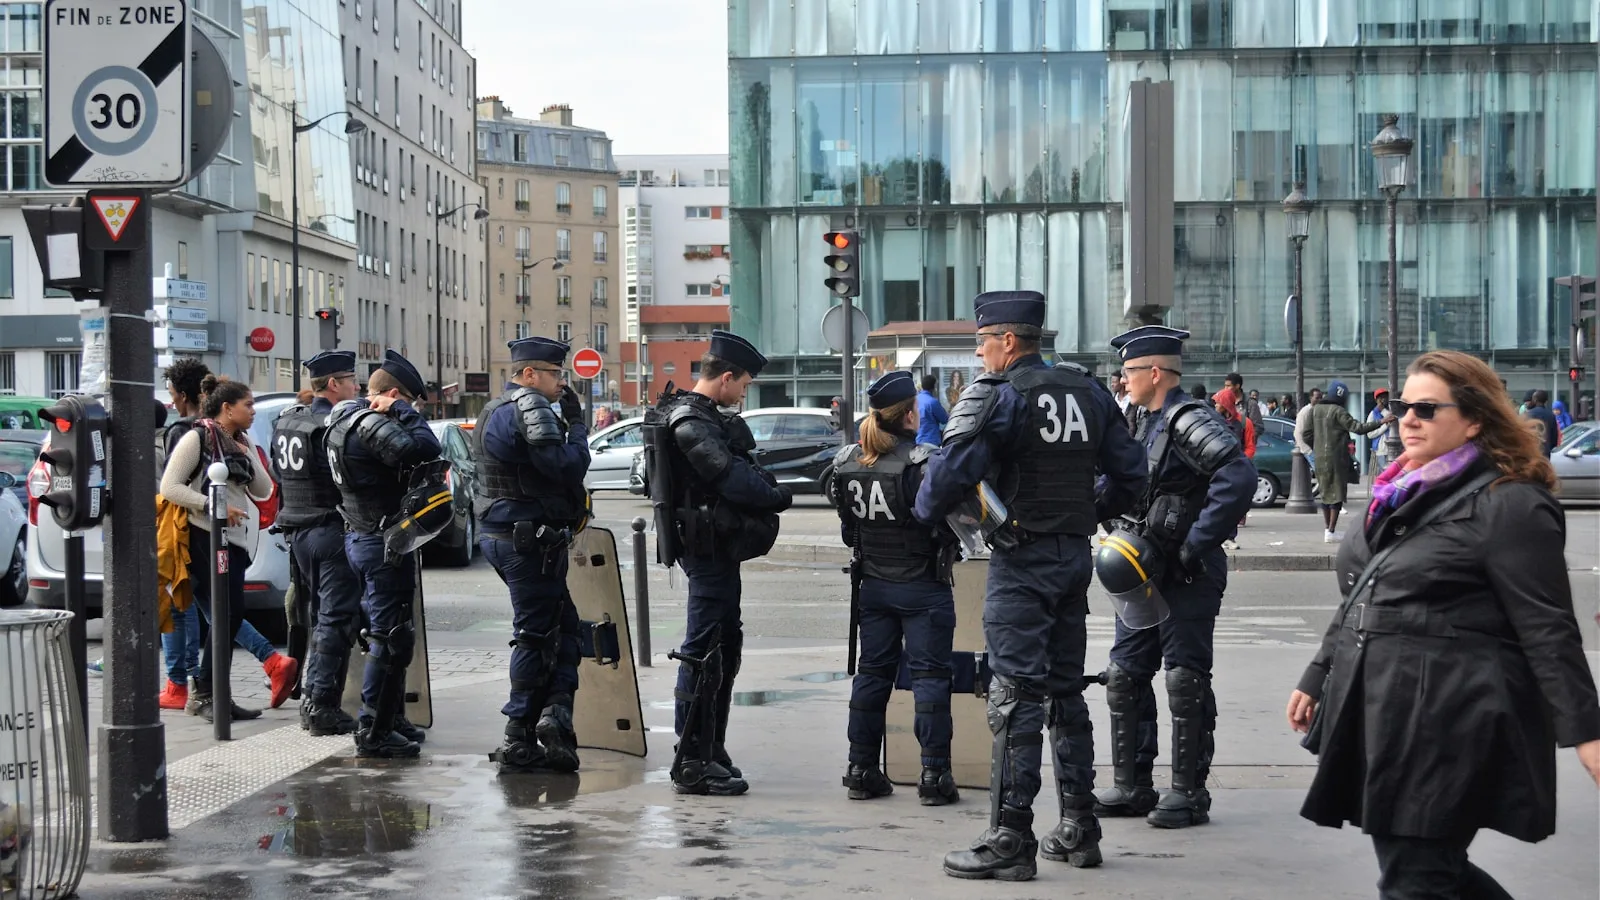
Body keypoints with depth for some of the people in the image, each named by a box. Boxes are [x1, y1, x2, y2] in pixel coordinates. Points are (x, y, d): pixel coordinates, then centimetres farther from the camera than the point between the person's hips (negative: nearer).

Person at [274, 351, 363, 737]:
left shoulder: (285, 421, 10)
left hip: (299, 530, 9)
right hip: (332, 530, -9)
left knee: (320, 616, 17)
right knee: (337, 619, -4)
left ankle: (312, 701, 18)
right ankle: (323, 707, -5)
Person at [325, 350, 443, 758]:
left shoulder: (343, 419, 11)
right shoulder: (370, 425, -21)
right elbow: (424, 448, -32)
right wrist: (403, 413, -18)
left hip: (360, 537, 11)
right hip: (384, 543, -11)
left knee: (384, 631, 19)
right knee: (391, 637, -5)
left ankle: (390, 719, 29)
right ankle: (374, 732, -2)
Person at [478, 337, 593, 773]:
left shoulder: (494, 410, 19)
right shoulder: (531, 408, -15)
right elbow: (568, 467, -21)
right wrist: (576, 423, -7)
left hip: (499, 533, 10)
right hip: (529, 538, -10)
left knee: (561, 624, 13)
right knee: (537, 634, -4)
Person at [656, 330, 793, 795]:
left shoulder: (703, 417, 17)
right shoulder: (691, 423, -17)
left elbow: (736, 469, 14)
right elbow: (732, 479, -24)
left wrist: (765, 488, -2)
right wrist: (779, 496, -11)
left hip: (716, 549, 11)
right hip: (709, 549, -11)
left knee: (724, 646, 18)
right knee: (704, 652, -8)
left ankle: (710, 752, 27)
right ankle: (692, 764, -4)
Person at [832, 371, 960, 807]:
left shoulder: (847, 462, 1)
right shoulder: (924, 463, -18)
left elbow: (846, 526, 9)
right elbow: (948, 522, -16)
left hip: (873, 584, 6)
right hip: (923, 586, -6)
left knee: (872, 673, 13)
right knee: (930, 676, 1)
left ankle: (861, 771, 16)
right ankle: (934, 775, 1)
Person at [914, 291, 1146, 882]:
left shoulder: (998, 395, -12)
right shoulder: (1088, 391, 10)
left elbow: (952, 470, -19)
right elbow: (1128, 468, 13)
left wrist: (926, 515, 0)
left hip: (1022, 558, -7)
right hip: (1075, 555, 7)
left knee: (1015, 696, -6)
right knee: (1065, 691, 15)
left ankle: (1010, 842, -7)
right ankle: (1079, 830, 20)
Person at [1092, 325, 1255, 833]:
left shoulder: (1189, 422, -15)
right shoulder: (1151, 424, 15)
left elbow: (1238, 477, -29)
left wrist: (1195, 545, -25)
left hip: (1187, 579, -10)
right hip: (1144, 576, 10)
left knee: (1185, 682, -2)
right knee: (1125, 677, 10)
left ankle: (1189, 793, 6)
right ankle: (1132, 786, 18)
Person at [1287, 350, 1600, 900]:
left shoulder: (1510, 504, -10)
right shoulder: (1400, 495, 16)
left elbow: (1547, 631, -14)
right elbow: (1359, 603, 25)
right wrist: (1318, 679, 25)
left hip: (1447, 731, -9)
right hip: (1379, 724, 9)